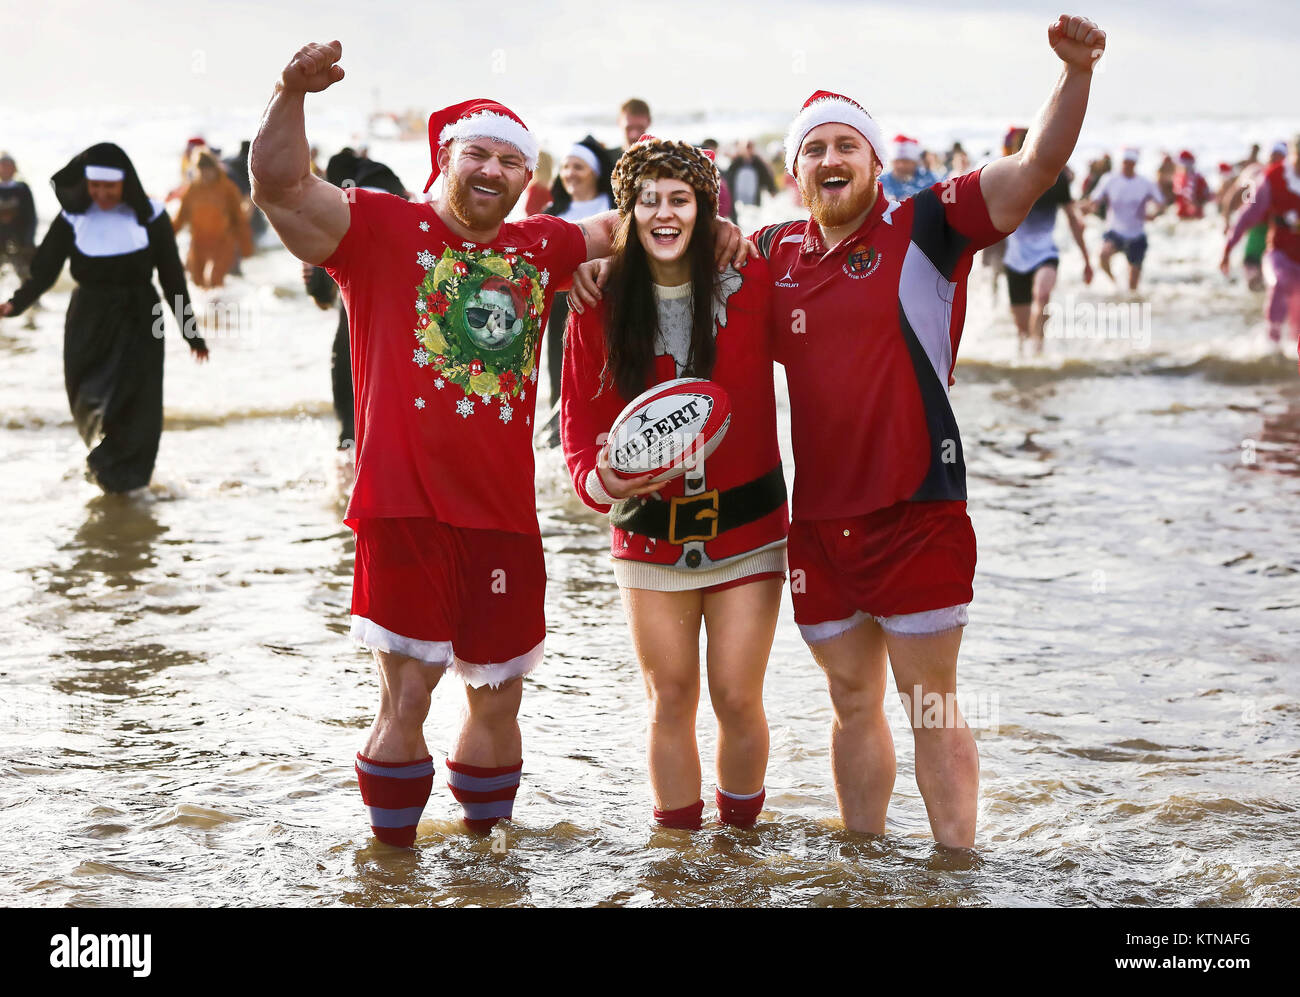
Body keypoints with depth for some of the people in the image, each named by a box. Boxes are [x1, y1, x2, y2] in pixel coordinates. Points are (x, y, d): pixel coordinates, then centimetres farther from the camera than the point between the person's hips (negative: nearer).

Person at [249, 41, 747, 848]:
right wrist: (293, 96, -29)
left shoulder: (539, 246, 14)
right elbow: (281, 188, -13)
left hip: (503, 510, 5)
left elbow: (614, 229, 29)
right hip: (406, 508, -5)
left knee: (498, 695, 14)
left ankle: (484, 850, 32)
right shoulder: (382, 227, -2)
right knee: (407, 693, -5)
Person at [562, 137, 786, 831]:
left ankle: (741, 835, 21)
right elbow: (582, 430, -3)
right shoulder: (600, 308, -3)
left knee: (737, 698, 1)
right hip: (649, 533, 1)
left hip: (746, 524, -1)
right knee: (670, 701, 8)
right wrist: (605, 480, -21)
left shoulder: (750, 286, -6)